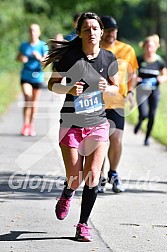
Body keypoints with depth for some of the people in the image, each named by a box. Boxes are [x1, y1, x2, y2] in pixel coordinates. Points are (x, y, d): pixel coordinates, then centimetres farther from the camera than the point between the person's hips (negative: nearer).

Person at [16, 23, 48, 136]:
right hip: (26, 76, 0)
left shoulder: (43, 46, -3)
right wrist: (21, 58, -6)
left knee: (34, 102, 8)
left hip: (37, 76, 0)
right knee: (27, 99, -16)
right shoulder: (24, 45, 5)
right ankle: (25, 125, -10)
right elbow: (18, 57, 17)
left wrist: (39, 58, -28)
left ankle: (31, 125, 22)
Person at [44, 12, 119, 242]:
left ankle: (83, 224, 7)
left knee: (92, 176, -8)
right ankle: (67, 196, 34)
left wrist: (107, 88, -10)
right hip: (71, 124, -2)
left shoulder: (109, 59, 0)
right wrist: (69, 89, -20)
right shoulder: (70, 56, -9)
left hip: (98, 123, 2)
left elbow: (116, 88, 13)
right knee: (75, 179, -3)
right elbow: (52, 84, 0)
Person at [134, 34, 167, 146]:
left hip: (154, 91, 2)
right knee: (143, 114, -15)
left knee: (152, 116, 2)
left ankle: (147, 137, 20)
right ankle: (139, 122, 22)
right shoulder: (139, 60, -2)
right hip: (142, 90, -1)